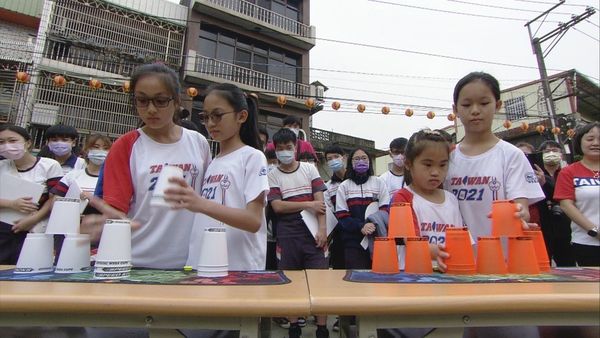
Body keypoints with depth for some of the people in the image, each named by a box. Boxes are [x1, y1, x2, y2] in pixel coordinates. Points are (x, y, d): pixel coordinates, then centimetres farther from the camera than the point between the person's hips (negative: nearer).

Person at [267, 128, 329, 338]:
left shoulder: (309, 169, 6)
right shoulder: (272, 176, 4)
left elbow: (320, 201, 0)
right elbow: (277, 206, -7)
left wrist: (322, 230, -10)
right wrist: (308, 205, -10)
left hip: (312, 232, 0)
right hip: (287, 235, 0)